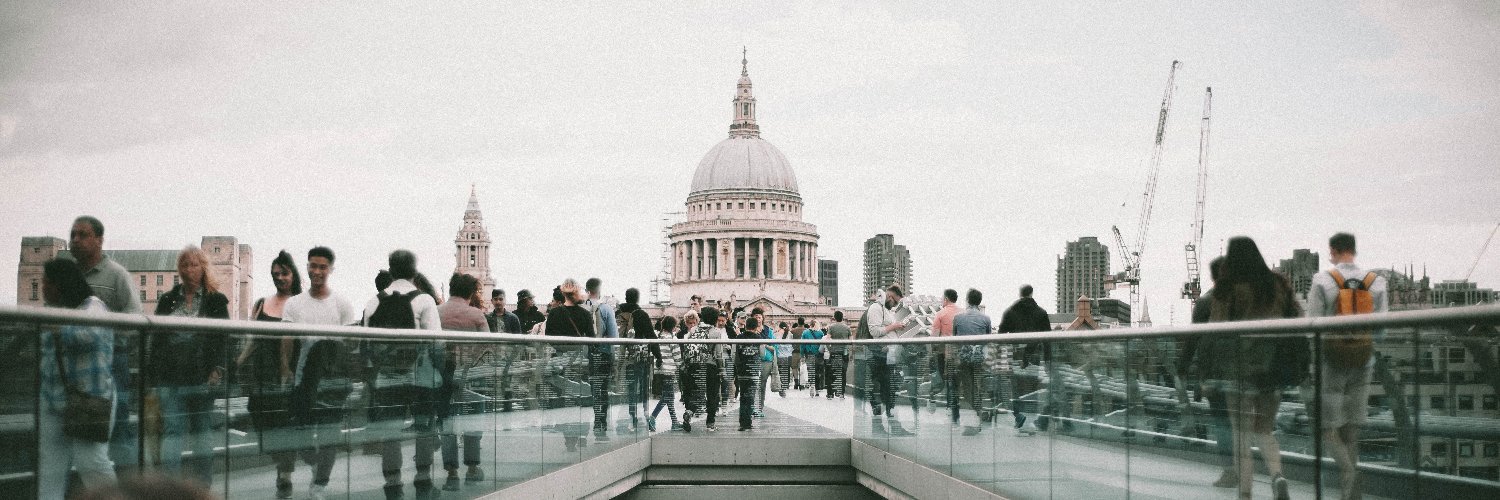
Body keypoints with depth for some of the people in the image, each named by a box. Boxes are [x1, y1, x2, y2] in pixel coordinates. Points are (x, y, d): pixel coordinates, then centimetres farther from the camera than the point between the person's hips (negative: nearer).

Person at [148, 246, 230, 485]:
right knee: (172, 429, -6)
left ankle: (203, 481, 16)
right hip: (171, 377, 1)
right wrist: (152, 375, 2)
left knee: (201, 429, 9)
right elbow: (154, 339, 9)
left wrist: (217, 369, -12)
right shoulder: (167, 301, 10)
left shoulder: (216, 301, 5)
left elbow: (222, 338, 0)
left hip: (202, 376, -1)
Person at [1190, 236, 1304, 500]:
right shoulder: (1280, 285, 5)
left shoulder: (1227, 289, -8)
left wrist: (1207, 371, 0)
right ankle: (1277, 475, -10)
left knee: (1241, 434, 6)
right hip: (1271, 372, 4)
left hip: (1239, 372, -4)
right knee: (1265, 431, 15)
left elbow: (1216, 330, -8)